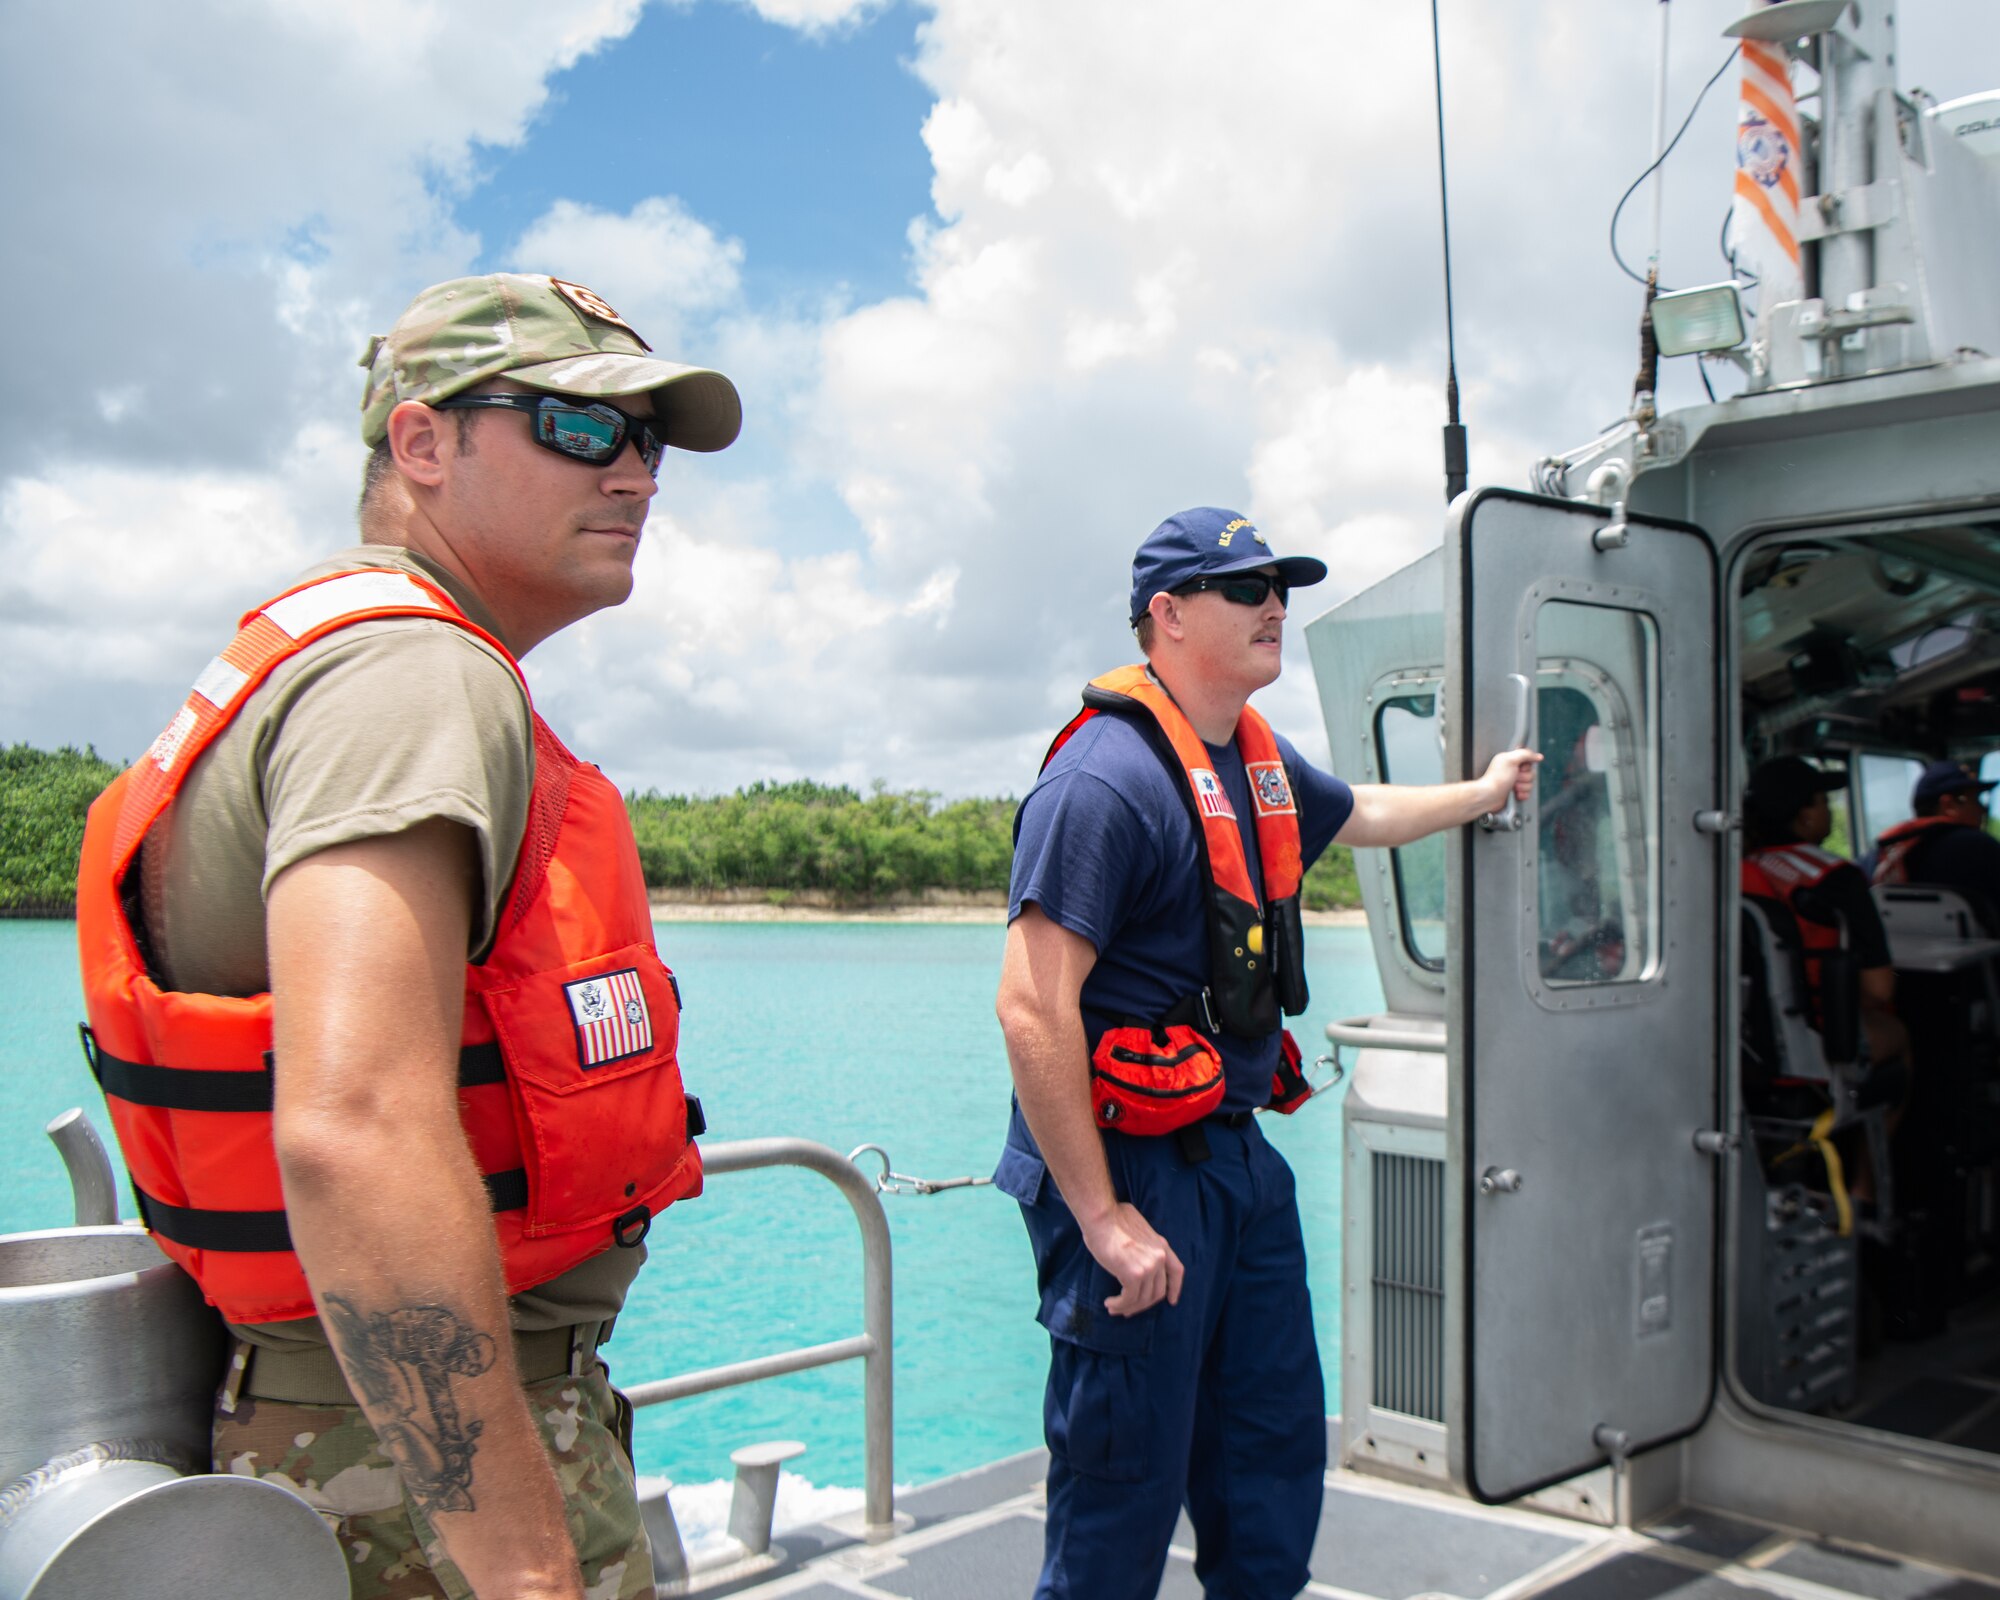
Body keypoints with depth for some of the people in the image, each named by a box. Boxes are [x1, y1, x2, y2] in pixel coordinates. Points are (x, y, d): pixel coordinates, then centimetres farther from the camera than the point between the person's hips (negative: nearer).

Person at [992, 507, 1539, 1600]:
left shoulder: (1259, 761, 10)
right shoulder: (1106, 778, -20)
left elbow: (1361, 813, 34)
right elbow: (1034, 1009, -25)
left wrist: (1484, 793, 45)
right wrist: (1102, 1221, -24)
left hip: (1238, 1159, 9)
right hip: (1134, 1171, -9)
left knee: (1277, 1454, 19)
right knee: (1127, 1485, 0)